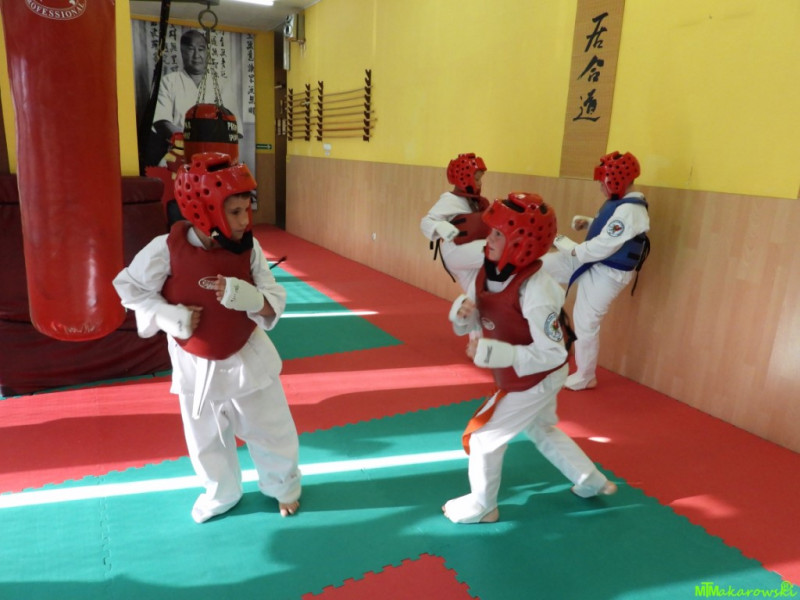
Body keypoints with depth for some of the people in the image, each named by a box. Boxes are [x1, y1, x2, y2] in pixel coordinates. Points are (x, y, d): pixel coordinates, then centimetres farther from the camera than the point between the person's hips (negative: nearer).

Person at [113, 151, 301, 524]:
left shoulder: (248, 247, -16)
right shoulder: (167, 249, -21)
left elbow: (276, 300, -15)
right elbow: (129, 287, -7)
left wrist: (251, 298, -36)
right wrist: (168, 316, -21)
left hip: (249, 357, 0)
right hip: (196, 365, 0)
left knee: (272, 430, 14)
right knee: (207, 440, 20)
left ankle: (283, 485, 44)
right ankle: (222, 494, 49)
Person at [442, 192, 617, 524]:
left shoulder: (535, 291, -34)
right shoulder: (486, 273, -10)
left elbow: (552, 353, -32)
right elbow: (465, 326, -1)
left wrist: (492, 352, -38)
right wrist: (461, 310, -25)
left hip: (537, 380, -8)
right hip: (522, 377, 9)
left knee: (484, 437, 4)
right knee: (542, 430, 29)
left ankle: (481, 506, 30)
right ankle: (592, 481, 50)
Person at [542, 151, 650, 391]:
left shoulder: (629, 211, -26)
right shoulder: (618, 202, 6)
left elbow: (603, 247, -28)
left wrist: (570, 247, -16)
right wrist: (587, 222, 1)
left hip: (605, 274, -10)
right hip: (591, 263, 10)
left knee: (585, 325, 1)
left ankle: (584, 378, 21)